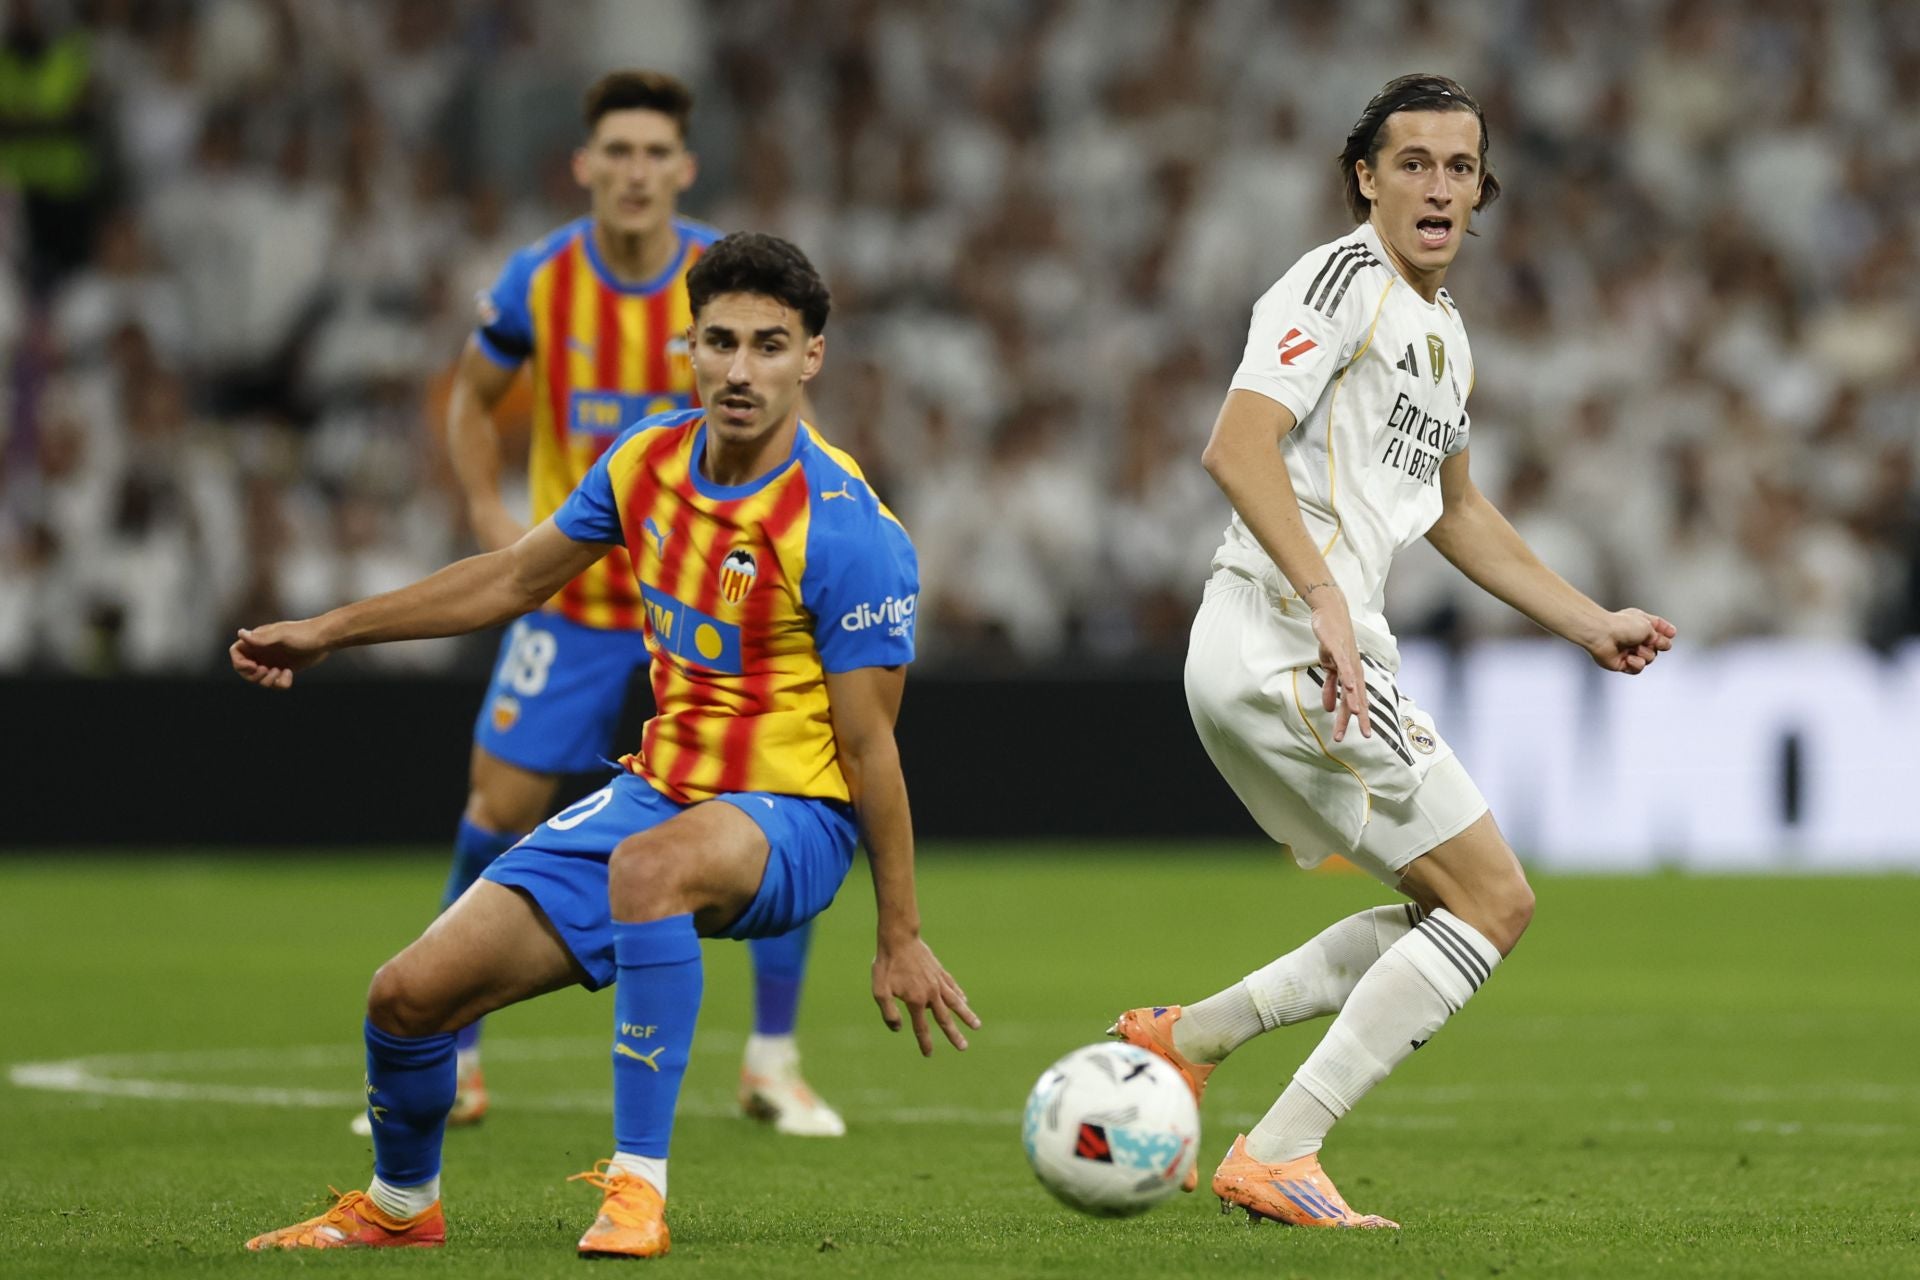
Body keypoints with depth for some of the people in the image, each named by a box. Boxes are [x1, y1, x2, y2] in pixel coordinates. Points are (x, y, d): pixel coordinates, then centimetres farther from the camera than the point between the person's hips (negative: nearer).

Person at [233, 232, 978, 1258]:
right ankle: (400, 1207, 28)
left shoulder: (846, 530, -19)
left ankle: (637, 1183, -35)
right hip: (656, 790, 6)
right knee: (409, 996, -3)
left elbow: (868, 746, -15)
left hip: (791, 818, -6)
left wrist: (900, 939, -13)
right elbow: (517, 577, 16)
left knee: (648, 864, -43)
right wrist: (329, 631, 18)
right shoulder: (649, 460, 0)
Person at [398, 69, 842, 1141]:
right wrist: (492, 514, -6)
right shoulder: (538, 284, -9)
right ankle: (451, 1067, 12)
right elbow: (474, 400, 9)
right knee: (498, 812, -3)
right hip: (575, 594, 1)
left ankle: (774, 1064, 4)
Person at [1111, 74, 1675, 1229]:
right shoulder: (1344, 280, -9)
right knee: (1495, 902, -8)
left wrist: (1592, 624, 32)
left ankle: (1185, 1040, 15)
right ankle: (1276, 1158, -11)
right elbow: (1239, 446, -21)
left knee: (1459, 909, 16)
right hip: (1288, 646, -10)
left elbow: (1455, 508, 35)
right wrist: (1325, 600, -30)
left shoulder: (1444, 331, 21)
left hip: (1335, 658, 10)